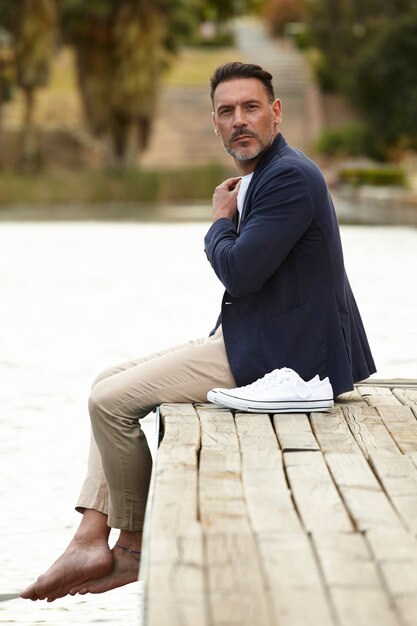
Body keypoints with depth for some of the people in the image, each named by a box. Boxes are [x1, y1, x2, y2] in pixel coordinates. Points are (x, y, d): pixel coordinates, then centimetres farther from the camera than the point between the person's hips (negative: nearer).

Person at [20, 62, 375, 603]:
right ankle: (92, 541, 2)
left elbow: (239, 271, -24)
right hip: (248, 339, 11)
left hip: (272, 354, -11)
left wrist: (220, 222, -5)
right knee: (109, 382, 11)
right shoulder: (258, 177, 16)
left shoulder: (291, 177, -17)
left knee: (111, 400, -11)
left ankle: (134, 546, 6)